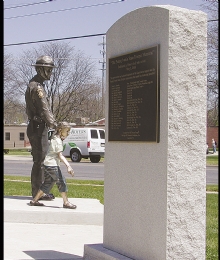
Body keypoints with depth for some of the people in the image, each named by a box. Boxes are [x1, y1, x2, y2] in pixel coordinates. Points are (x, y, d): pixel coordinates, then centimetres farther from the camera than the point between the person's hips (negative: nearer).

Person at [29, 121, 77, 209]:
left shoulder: (55, 138, 16)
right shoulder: (58, 140, -14)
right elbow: (60, 155, -21)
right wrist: (68, 166, -28)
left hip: (48, 164, 10)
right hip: (52, 165, -10)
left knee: (48, 183, 14)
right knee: (61, 181, -4)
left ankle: (34, 200, 18)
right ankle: (66, 202, 1)